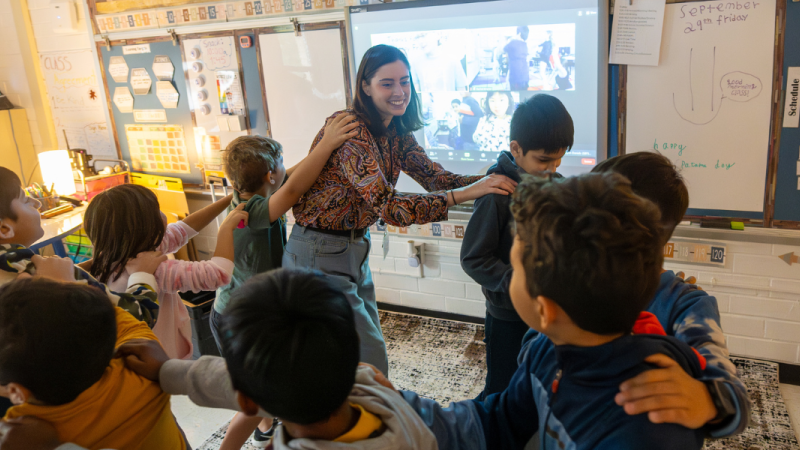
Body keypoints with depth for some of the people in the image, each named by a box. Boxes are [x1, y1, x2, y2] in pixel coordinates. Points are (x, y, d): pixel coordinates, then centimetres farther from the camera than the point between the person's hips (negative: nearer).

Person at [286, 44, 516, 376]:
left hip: (355, 248, 9)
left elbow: (437, 178, 0)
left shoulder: (397, 133, 4)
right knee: (370, 362, -2)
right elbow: (387, 206, -32)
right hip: (320, 253, -8)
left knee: (368, 348, 19)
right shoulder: (351, 130, -24)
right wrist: (466, 193, -35)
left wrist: (494, 177, -17)